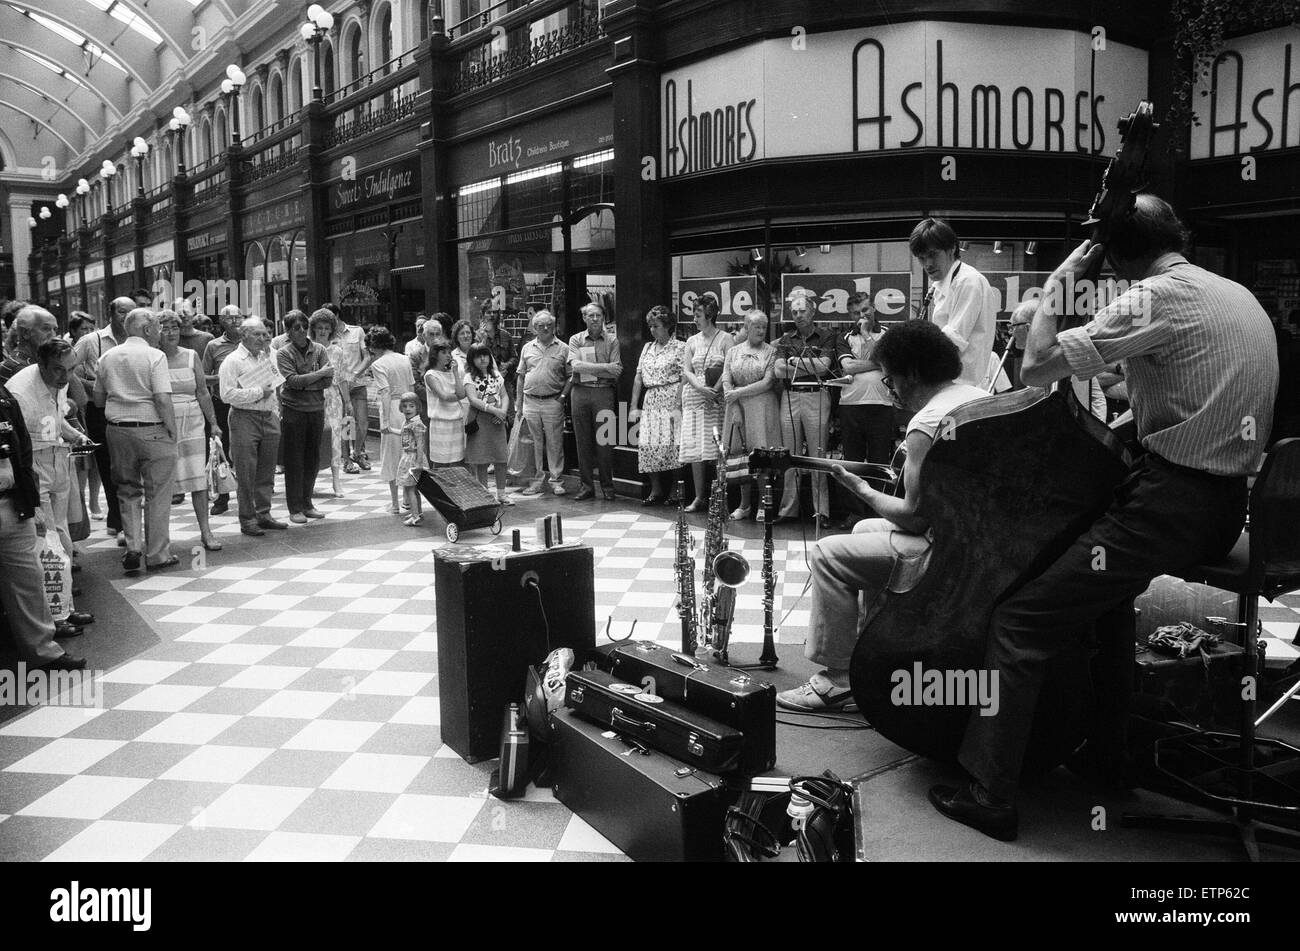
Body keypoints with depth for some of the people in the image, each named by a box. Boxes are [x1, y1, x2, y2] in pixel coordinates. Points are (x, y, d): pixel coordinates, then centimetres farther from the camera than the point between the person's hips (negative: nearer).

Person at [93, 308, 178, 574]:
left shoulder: (107, 357, 9)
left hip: (117, 430, 5)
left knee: (127, 491, 17)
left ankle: (133, 547, 7)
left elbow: (98, 400, 15)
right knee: (157, 493, 5)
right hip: (152, 430, -5)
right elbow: (163, 400, -16)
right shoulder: (154, 356, -9)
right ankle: (157, 554, 10)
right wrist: (172, 432, -9)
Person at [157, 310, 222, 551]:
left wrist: (213, 423, 7)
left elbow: (203, 392, 11)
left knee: (198, 477, -2)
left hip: (192, 423, 2)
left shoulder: (191, 357, 8)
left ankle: (206, 531, 3)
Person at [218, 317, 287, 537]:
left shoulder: (266, 356, 15)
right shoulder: (233, 361, -6)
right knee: (246, 473, -2)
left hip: (269, 418, 6)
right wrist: (258, 392, -13)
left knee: (266, 471, 11)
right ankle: (247, 519, 5)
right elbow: (228, 394, -15)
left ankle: (263, 514, 20)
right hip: (245, 419, -6)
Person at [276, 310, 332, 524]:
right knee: (294, 460, 1)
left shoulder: (319, 350, 5)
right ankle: (295, 508, 8)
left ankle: (307, 503, 22)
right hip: (293, 410, -3)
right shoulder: (284, 353, -3)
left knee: (313, 459, 10)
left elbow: (328, 382, -4)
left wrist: (303, 382, -13)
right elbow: (293, 381, -16)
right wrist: (319, 374, -14)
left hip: (317, 410, 3)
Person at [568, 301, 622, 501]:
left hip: (604, 392, -1)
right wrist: (605, 367, -12)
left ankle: (607, 486, 9)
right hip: (580, 392, 1)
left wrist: (588, 368, -9)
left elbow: (616, 372, -4)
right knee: (583, 441, 4)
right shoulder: (576, 340, 9)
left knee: (604, 440, -2)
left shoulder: (611, 341, 7)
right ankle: (587, 485, 11)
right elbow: (575, 366, -8)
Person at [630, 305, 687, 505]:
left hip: (672, 400, -6)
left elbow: (684, 379, -9)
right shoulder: (647, 348, 17)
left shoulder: (680, 347, -1)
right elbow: (638, 378, 17)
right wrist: (634, 406, 10)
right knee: (647, 445, -2)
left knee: (672, 445, -9)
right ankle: (656, 490, 6)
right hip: (650, 403, 6)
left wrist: (678, 406, -17)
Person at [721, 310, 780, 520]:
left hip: (762, 406, -2)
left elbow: (768, 383, -6)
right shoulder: (733, 351, 12)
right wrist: (735, 410, -9)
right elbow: (726, 381, 3)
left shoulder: (771, 351, 4)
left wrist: (739, 392, -10)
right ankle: (744, 505, 10)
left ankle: (763, 505, 3)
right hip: (737, 406, 2)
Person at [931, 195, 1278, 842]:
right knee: (1108, 586, 33)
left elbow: (1035, 366, -17)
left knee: (1020, 623, -5)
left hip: (1170, 507, -9)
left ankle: (990, 796, -1)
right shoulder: (1241, 296, 14)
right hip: (1228, 504, 10)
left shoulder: (1157, 297, -13)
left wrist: (1057, 280, -5)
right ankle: (1109, 753, 37)